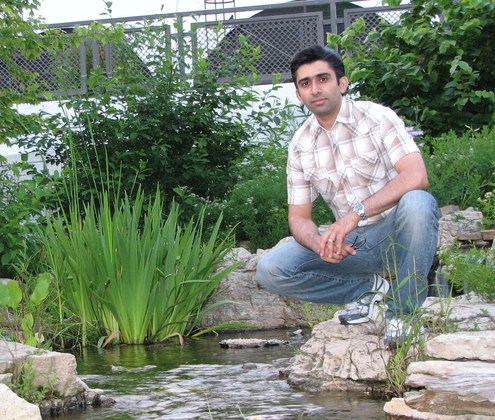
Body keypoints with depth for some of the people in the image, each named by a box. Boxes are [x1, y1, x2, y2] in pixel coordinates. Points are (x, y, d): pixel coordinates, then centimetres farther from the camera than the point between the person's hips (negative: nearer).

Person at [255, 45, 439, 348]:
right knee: (270, 270, -16)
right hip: (349, 243, 4)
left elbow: (416, 176, -23)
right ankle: (371, 286, -2)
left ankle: (403, 312, -21)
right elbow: (299, 217, 5)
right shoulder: (301, 145, 5)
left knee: (418, 203, -38)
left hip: (395, 235, -4)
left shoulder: (376, 117, -9)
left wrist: (356, 213, -33)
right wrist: (320, 243, -20)